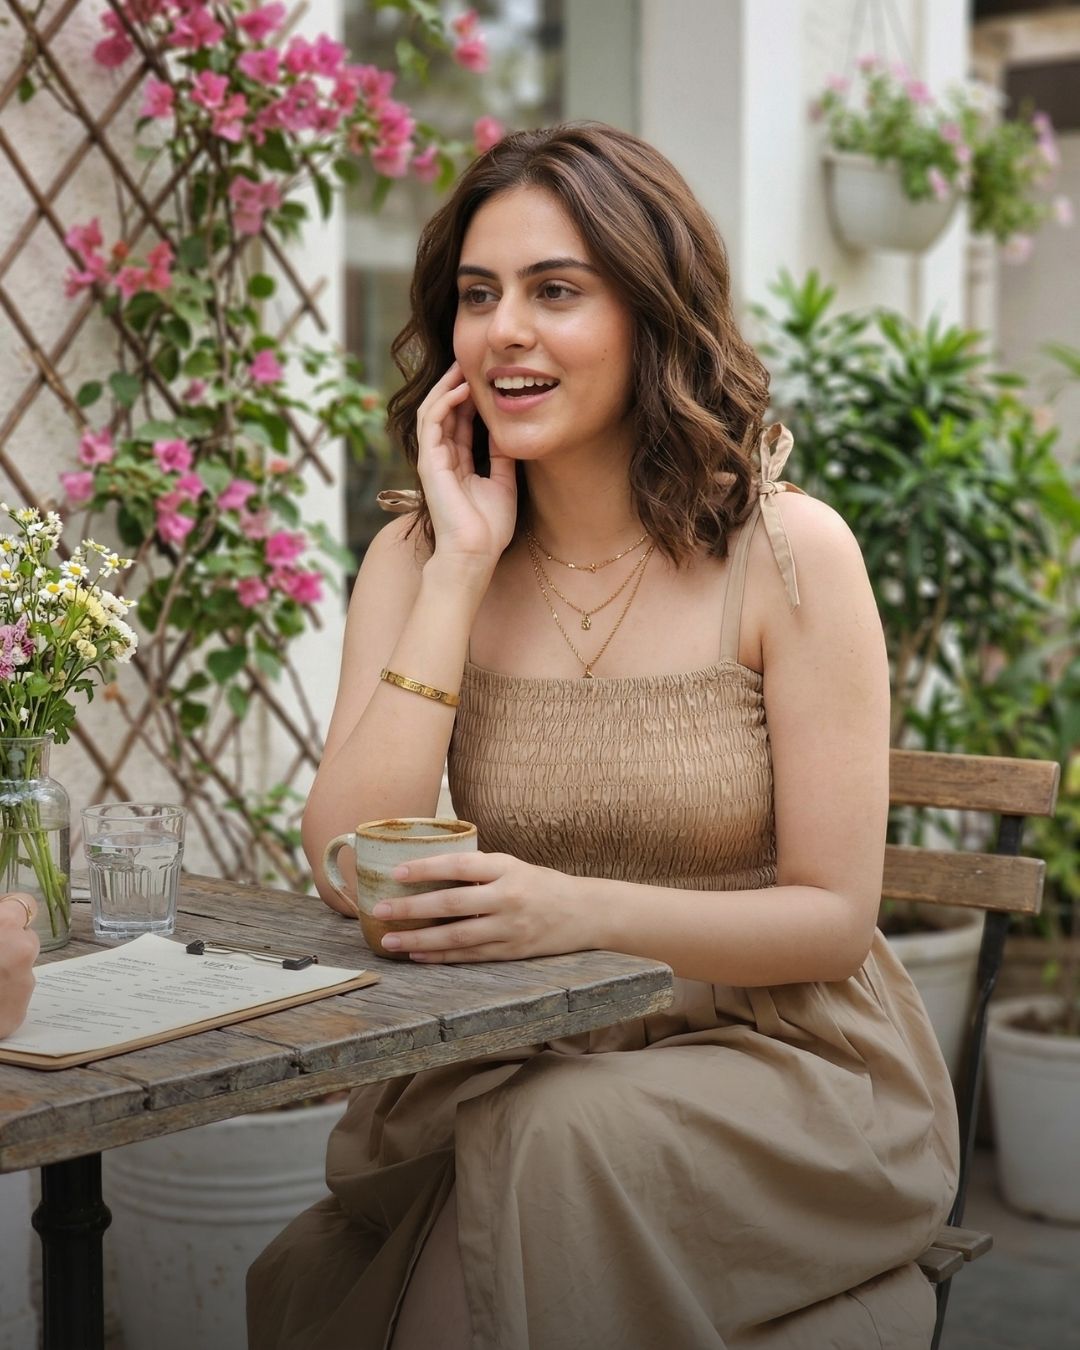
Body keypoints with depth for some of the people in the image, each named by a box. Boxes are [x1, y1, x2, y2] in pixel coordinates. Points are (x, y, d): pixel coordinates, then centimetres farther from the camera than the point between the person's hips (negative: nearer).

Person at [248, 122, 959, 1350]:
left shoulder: (787, 554, -9)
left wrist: (580, 908, -26)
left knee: (563, 1141, -31)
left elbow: (833, 918, -9)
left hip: (781, 1063, -1)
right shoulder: (416, 558, 1)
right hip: (517, 1063, 2)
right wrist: (463, 565, -14)